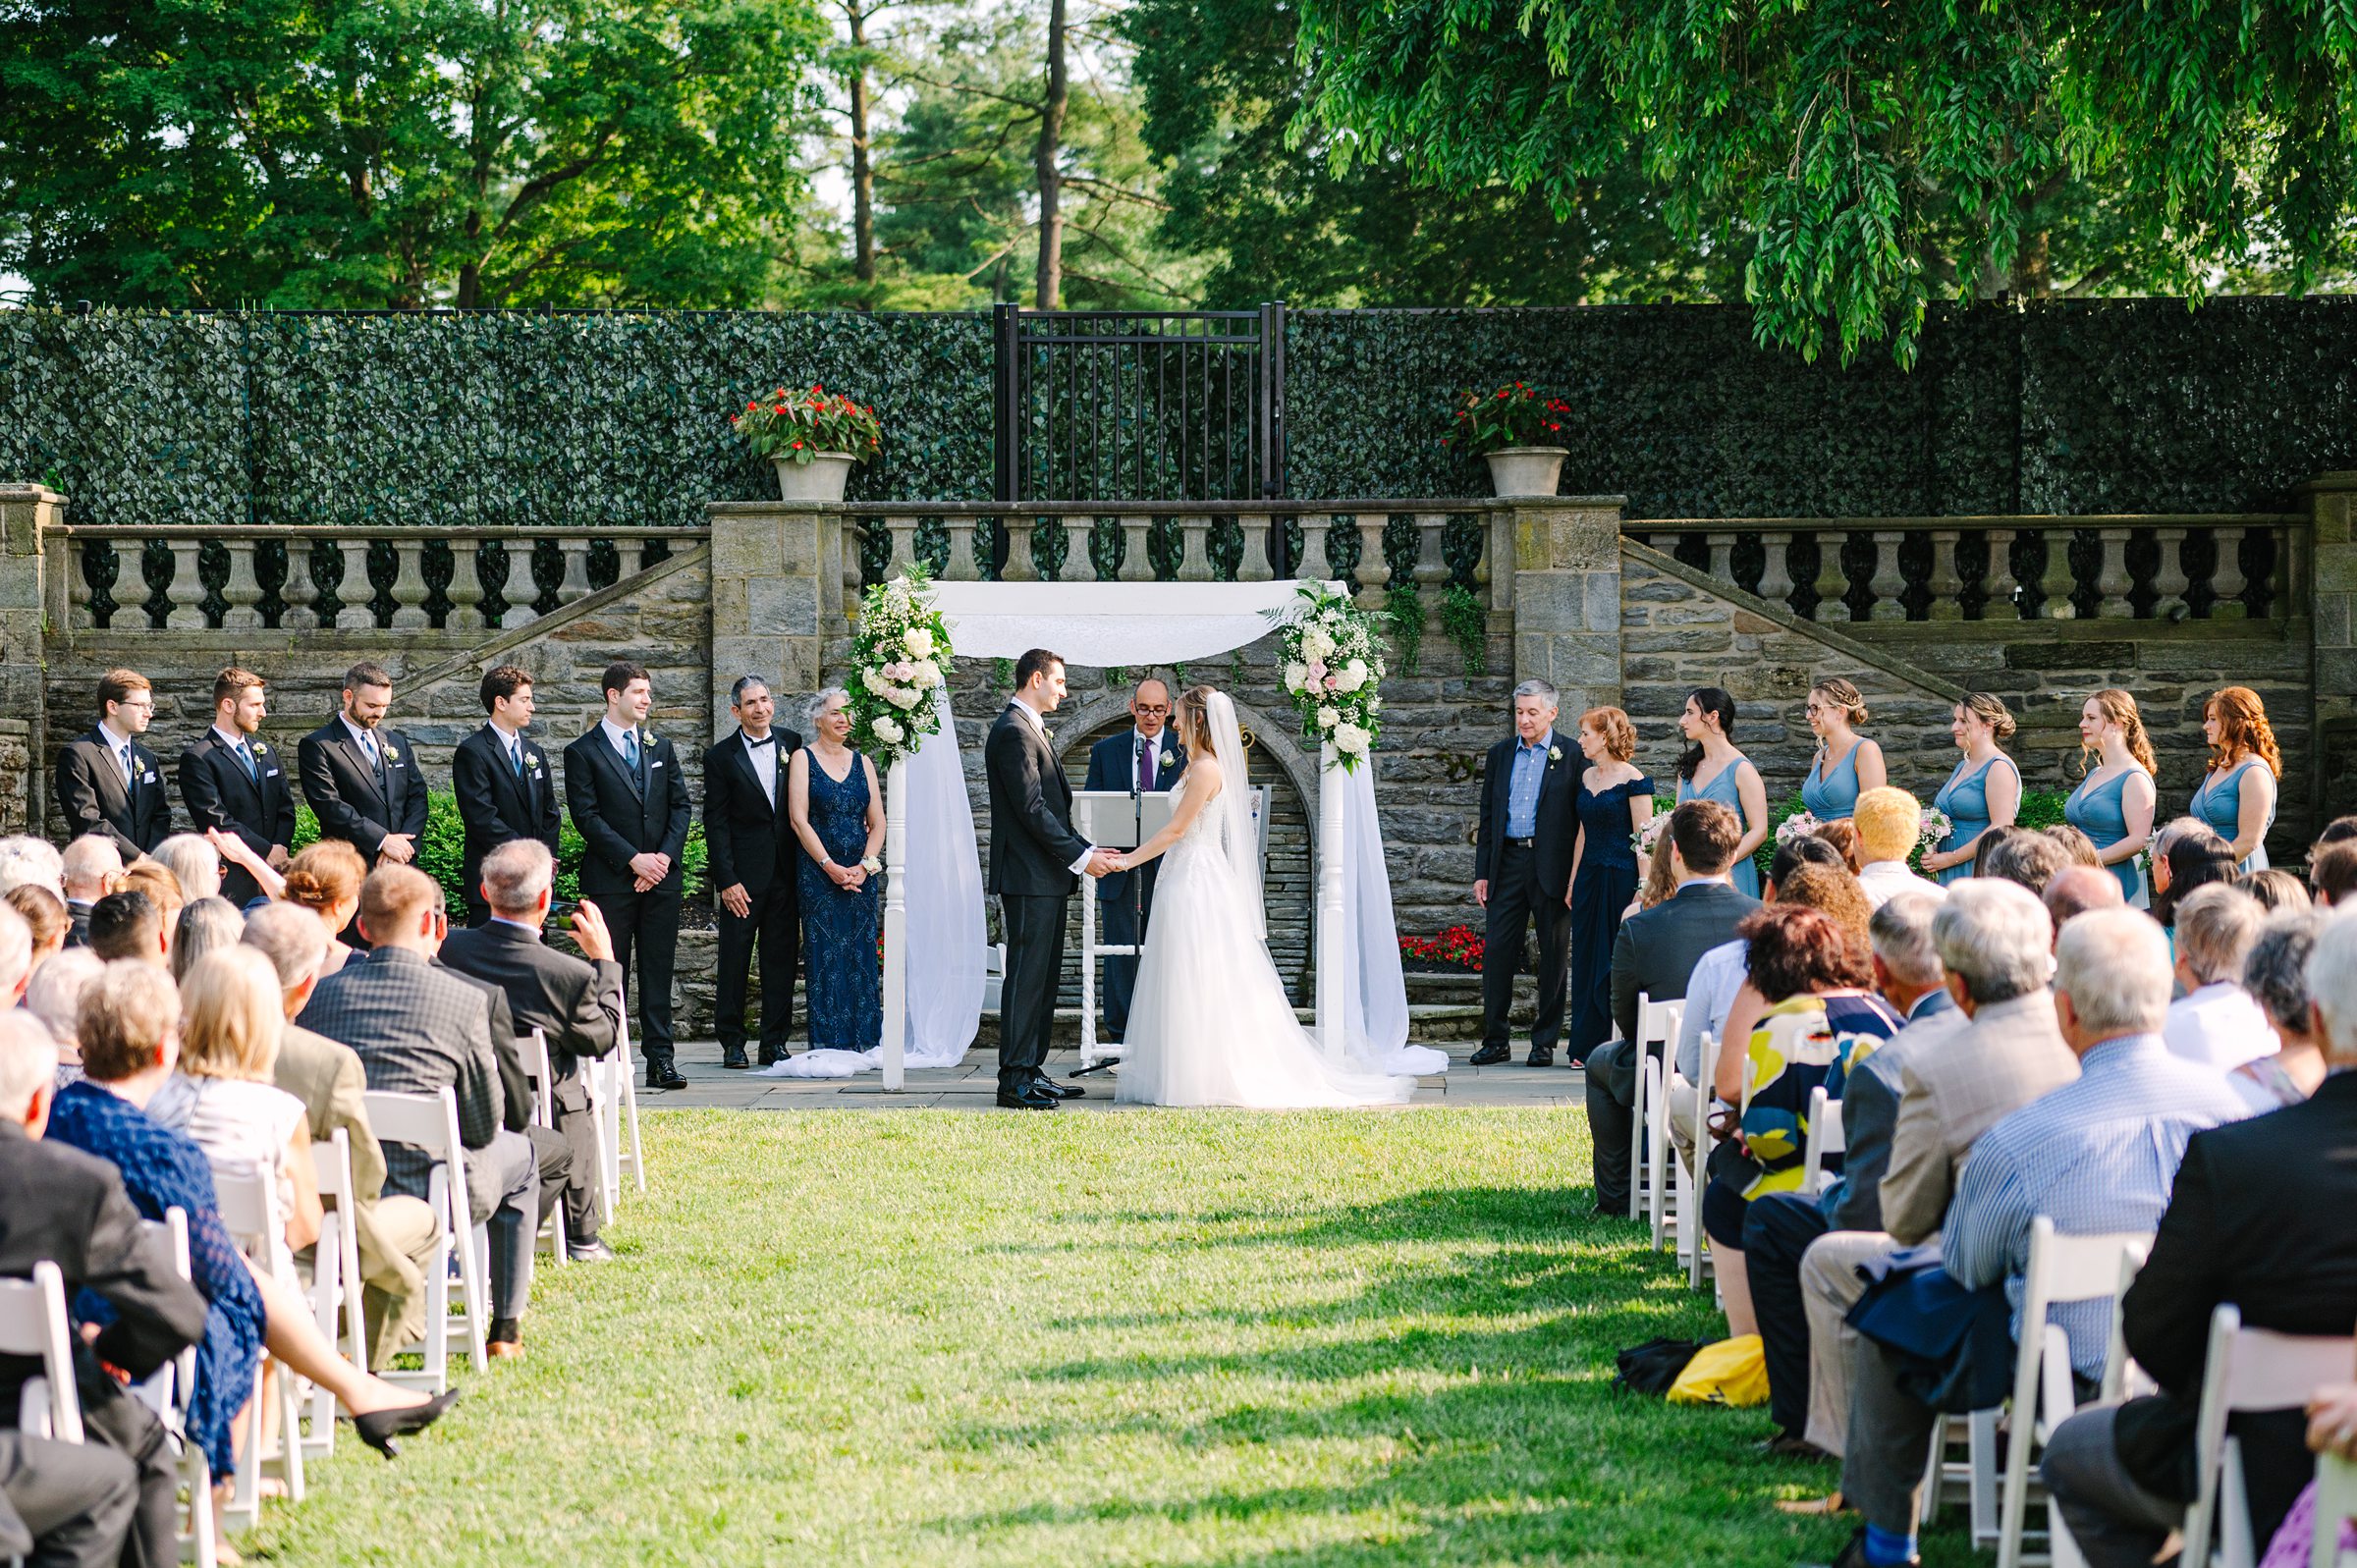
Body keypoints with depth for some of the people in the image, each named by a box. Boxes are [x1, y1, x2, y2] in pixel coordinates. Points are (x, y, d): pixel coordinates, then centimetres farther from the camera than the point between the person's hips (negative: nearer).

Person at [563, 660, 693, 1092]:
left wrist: (664, 856, -4)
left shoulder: (660, 747, 16)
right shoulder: (583, 753, 0)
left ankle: (660, 1059, 3)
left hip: (662, 877, 4)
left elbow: (681, 806, 12)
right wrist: (634, 859, -13)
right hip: (611, 878, -4)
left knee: (658, 971, 3)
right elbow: (587, 817, -7)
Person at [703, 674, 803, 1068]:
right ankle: (732, 1042, 8)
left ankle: (775, 1042, 11)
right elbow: (715, 824, -4)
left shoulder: (792, 743, 7)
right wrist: (727, 881, -10)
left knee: (782, 958, 5)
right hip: (744, 873, -3)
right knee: (734, 958, 0)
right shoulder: (721, 757, -3)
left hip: (786, 870, 3)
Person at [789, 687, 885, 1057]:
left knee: (862, 954, 1)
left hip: (861, 873, 3)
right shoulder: (804, 759, 2)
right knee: (825, 953, -6)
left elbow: (877, 822, 9)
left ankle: (864, 1041, 4)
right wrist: (830, 867, -13)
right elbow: (798, 818, -6)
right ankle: (828, 1043, -5)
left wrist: (865, 866, -7)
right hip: (818, 871, -3)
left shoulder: (862, 762, 13)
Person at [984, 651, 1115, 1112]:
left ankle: (1031, 1071, 16)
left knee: (1043, 978, 12)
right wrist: (1080, 855, -18)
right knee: (1026, 977, -9)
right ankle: (1014, 1080, -8)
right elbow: (1031, 809, -20)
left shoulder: (1031, 729, 19)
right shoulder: (1013, 731, -14)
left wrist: (1087, 850, 11)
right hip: (1029, 878, -10)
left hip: (1048, 877, 10)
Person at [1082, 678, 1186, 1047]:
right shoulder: (1105, 751, 10)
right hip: (1120, 871, 1)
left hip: (1167, 868, -1)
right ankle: (1119, 1035, 7)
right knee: (1120, 957, 3)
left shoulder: (1185, 751, 5)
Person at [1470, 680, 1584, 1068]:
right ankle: (1496, 1041, 6)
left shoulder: (1573, 756, 0)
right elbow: (1487, 817, 14)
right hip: (1506, 863, 3)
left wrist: (1578, 877, -8)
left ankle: (1545, 1042, 10)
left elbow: (1584, 820, -2)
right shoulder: (1499, 755, 12)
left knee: (1554, 956, 3)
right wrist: (1482, 873, 8)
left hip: (1552, 866, -3)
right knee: (1497, 951, 0)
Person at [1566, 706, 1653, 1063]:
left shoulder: (1632, 780, -10)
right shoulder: (1587, 778, 12)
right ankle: (1589, 1046, 12)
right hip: (1589, 878, 7)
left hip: (1621, 879, -7)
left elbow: (1642, 839, -12)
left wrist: (1642, 888, -16)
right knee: (1587, 959, 7)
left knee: (1616, 959, -4)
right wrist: (1573, 882, 14)